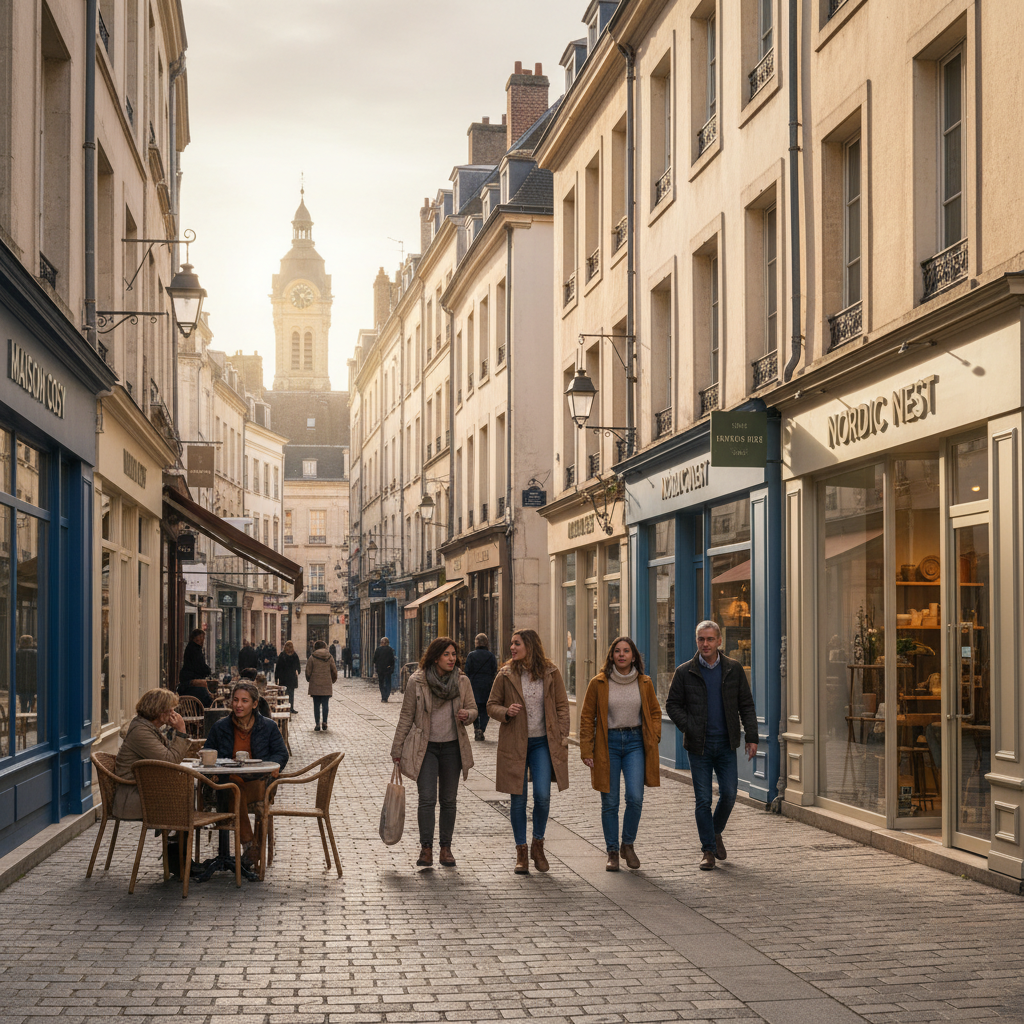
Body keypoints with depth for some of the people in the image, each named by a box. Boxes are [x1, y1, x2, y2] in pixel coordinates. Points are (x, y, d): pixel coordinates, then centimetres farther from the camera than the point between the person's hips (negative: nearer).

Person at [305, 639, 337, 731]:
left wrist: (309, 680, 16)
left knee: (316, 705, 4)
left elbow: (308, 671, -2)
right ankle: (325, 723, -2)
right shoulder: (329, 657, 3)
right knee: (325, 704, 6)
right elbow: (334, 671, 6)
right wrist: (332, 681, 20)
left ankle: (317, 724, 2)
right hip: (327, 685, 1)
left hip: (315, 685, -1)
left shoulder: (312, 657, -3)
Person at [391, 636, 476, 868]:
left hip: (452, 747, 3)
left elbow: (473, 708, 10)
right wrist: (397, 749, 0)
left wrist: (467, 715, -15)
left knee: (449, 800, 8)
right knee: (427, 799, -10)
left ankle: (445, 848, 17)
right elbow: (406, 716, -1)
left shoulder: (462, 682, 0)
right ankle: (426, 849, -4)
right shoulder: (417, 681, -7)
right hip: (425, 747, -3)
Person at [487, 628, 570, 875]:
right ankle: (521, 852, 15)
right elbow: (491, 705, 6)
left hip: (542, 743, 0)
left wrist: (562, 737, -1)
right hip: (514, 744, 0)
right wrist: (506, 712, -15)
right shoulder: (505, 675, -1)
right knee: (519, 799, 3)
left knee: (542, 795, -9)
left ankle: (538, 844, 13)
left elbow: (562, 706, 6)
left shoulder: (550, 672, 0)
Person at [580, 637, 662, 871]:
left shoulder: (644, 683, 4)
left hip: (635, 742, 1)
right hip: (608, 743, -1)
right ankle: (612, 852, 15)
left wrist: (653, 739, 2)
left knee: (635, 798, -10)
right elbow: (587, 717, 2)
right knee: (610, 803, 2)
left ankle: (628, 844, 12)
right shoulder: (599, 683, -2)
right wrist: (586, 750, -2)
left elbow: (655, 712, 16)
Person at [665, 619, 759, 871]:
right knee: (703, 800, 0)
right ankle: (708, 850, 10)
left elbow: (746, 705, 6)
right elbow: (672, 704, 4)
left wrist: (751, 737, -2)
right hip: (699, 745, -1)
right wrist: (689, 727, -10)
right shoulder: (685, 672, -1)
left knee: (729, 793, -1)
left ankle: (716, 833, 26)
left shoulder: (734, 669, 3)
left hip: (726, 744, 1)